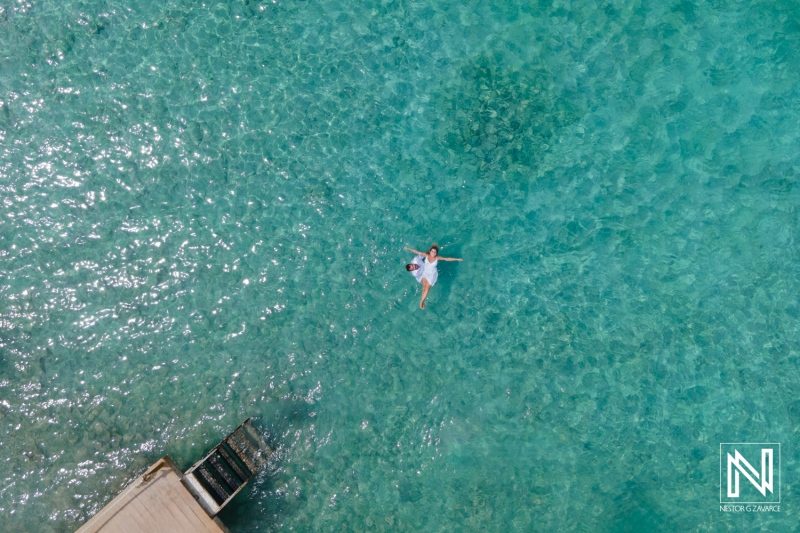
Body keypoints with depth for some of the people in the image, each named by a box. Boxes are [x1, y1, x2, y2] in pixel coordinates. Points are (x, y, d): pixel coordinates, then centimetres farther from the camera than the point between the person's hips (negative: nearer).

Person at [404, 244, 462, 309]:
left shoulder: (437, 257, -18)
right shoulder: (426, 255, -15)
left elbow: (447, 259, -11)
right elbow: (417, 252, -9)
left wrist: (457, 259, -8)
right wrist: (409, 249, -6)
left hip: (433, 274, -1)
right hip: (425, 272, 1)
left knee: (427, 287, -8)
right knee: (424, 286, -10)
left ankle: (422, 301, 4)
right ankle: (423, 301, -1)